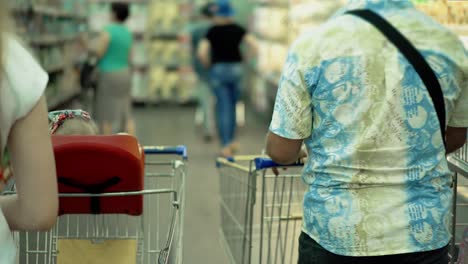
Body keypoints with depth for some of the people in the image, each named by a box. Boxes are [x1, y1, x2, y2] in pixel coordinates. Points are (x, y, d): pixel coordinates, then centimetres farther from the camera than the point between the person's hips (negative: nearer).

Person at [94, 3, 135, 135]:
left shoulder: (108, 31, -13)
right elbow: (129, 57, 12)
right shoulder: (128, 34, 8)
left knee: (106, 115, 0)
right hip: (125, 74, 7)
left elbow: (98, 53, -14)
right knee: (126, 113, 10)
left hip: (109, 75, -7)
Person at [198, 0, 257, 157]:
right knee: (232, 105, 17)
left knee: (223, 107, -1)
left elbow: (202, 53, -13)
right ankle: (231, 141, 25)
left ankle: (226, 145, -7)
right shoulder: (237, 29, 2)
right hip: (236, 69, 2)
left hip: (218, 69, -2)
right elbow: (254, 45, -6)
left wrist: (208, 64, 4)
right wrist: (245, 59, 6)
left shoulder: (212, 31, -4)